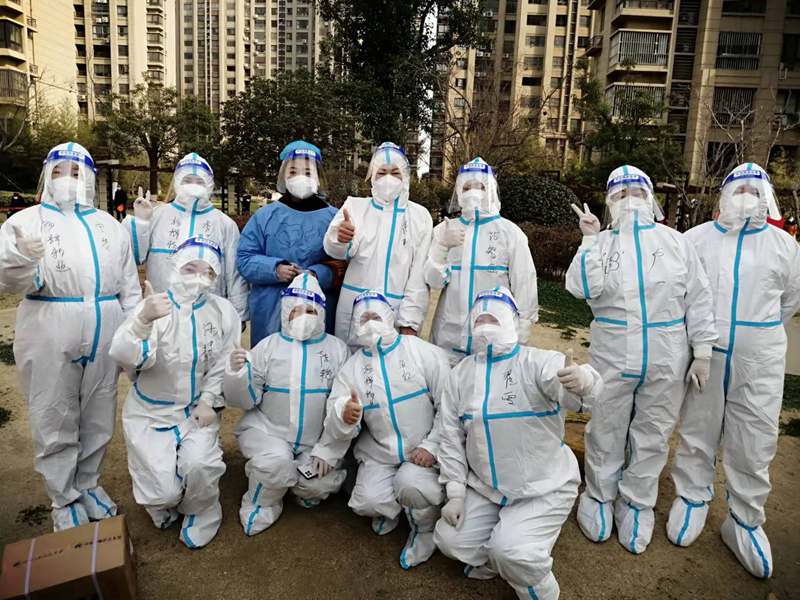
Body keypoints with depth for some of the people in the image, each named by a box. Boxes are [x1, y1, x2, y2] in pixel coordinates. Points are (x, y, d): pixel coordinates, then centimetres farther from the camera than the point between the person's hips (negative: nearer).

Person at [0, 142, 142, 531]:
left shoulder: (109, 225, 13)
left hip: (104, 336, 3)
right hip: (49, 339, -3)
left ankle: (88, 484, 35)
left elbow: (129, 287, 13)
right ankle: (64, 499, 26)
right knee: (55, 423, 8)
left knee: (98, 419, 14)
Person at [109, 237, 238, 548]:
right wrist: (144, 319, -45)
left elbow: (223, 365, 1)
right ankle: (164, 503, 29)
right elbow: (125, 356, -27)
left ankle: (201, 514, 10)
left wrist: (209, 400, -12)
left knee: (200, 465, -25)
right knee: (163, 491, -11)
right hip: (150, 412, -1)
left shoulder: (224, 311, -3)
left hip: (197, 410, 1)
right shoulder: (153, 306, -11)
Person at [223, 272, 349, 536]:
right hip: (267, 430, -1)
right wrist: (237, 373, -24)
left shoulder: (337, 349, -2)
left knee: (321, 484, -21)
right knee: (277, 461, -30)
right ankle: (260, 508, 4)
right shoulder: (269, 346, -2)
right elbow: (246, 401, -4)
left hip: (315, 441, 1)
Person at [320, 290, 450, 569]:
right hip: (378, 453, 3)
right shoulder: (351, 368, 2)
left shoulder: (425, 353, -7)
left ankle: (424, 528, 7)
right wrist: (345, 417, -27)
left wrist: (432, 446, -16)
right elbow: (335, 428, -3)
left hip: (422, 451, -3)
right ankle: (392, 507, 21)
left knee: (412, 486, -30)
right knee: (367, 501, -18)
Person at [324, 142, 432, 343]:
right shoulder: (355, 206, 4)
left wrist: (409, 322, -7)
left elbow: (419, 274, 0)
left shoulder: (420, 216, 3)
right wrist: (339, 240, -35)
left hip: (398, 311, 0)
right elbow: (334, 250, -12)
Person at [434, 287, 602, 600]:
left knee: (512, 553, -21)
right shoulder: (460, 375, -1)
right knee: (450, 540, -3)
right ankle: (491, 558, 29)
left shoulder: (538, 362, -16)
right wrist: (456, 494, -1)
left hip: (543, 488, -5)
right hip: (484, 488, 5)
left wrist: (583, 381, -62)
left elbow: (566, 389, -38)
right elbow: (451, 439, 3)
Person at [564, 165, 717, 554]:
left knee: (652, 435, 12)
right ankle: (599, 496, 32)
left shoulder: (675, 241, 5)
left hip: (668, 360, 1)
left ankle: (637, 503, 31)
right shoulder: (601, 242, 2)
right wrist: (590, 238, -14)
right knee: (606, 432, 11)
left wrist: (702, 351, 1)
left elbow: (698, 299, 5)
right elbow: (582, 288, -15)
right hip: (612, 356, -1)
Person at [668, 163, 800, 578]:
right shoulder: (696, 238, 0)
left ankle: (744, 522, 25)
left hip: (759, 364, 1)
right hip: (703, 358, 0)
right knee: (696, 436, 12)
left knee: (754, 448, 7)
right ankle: (692, 500, 31)